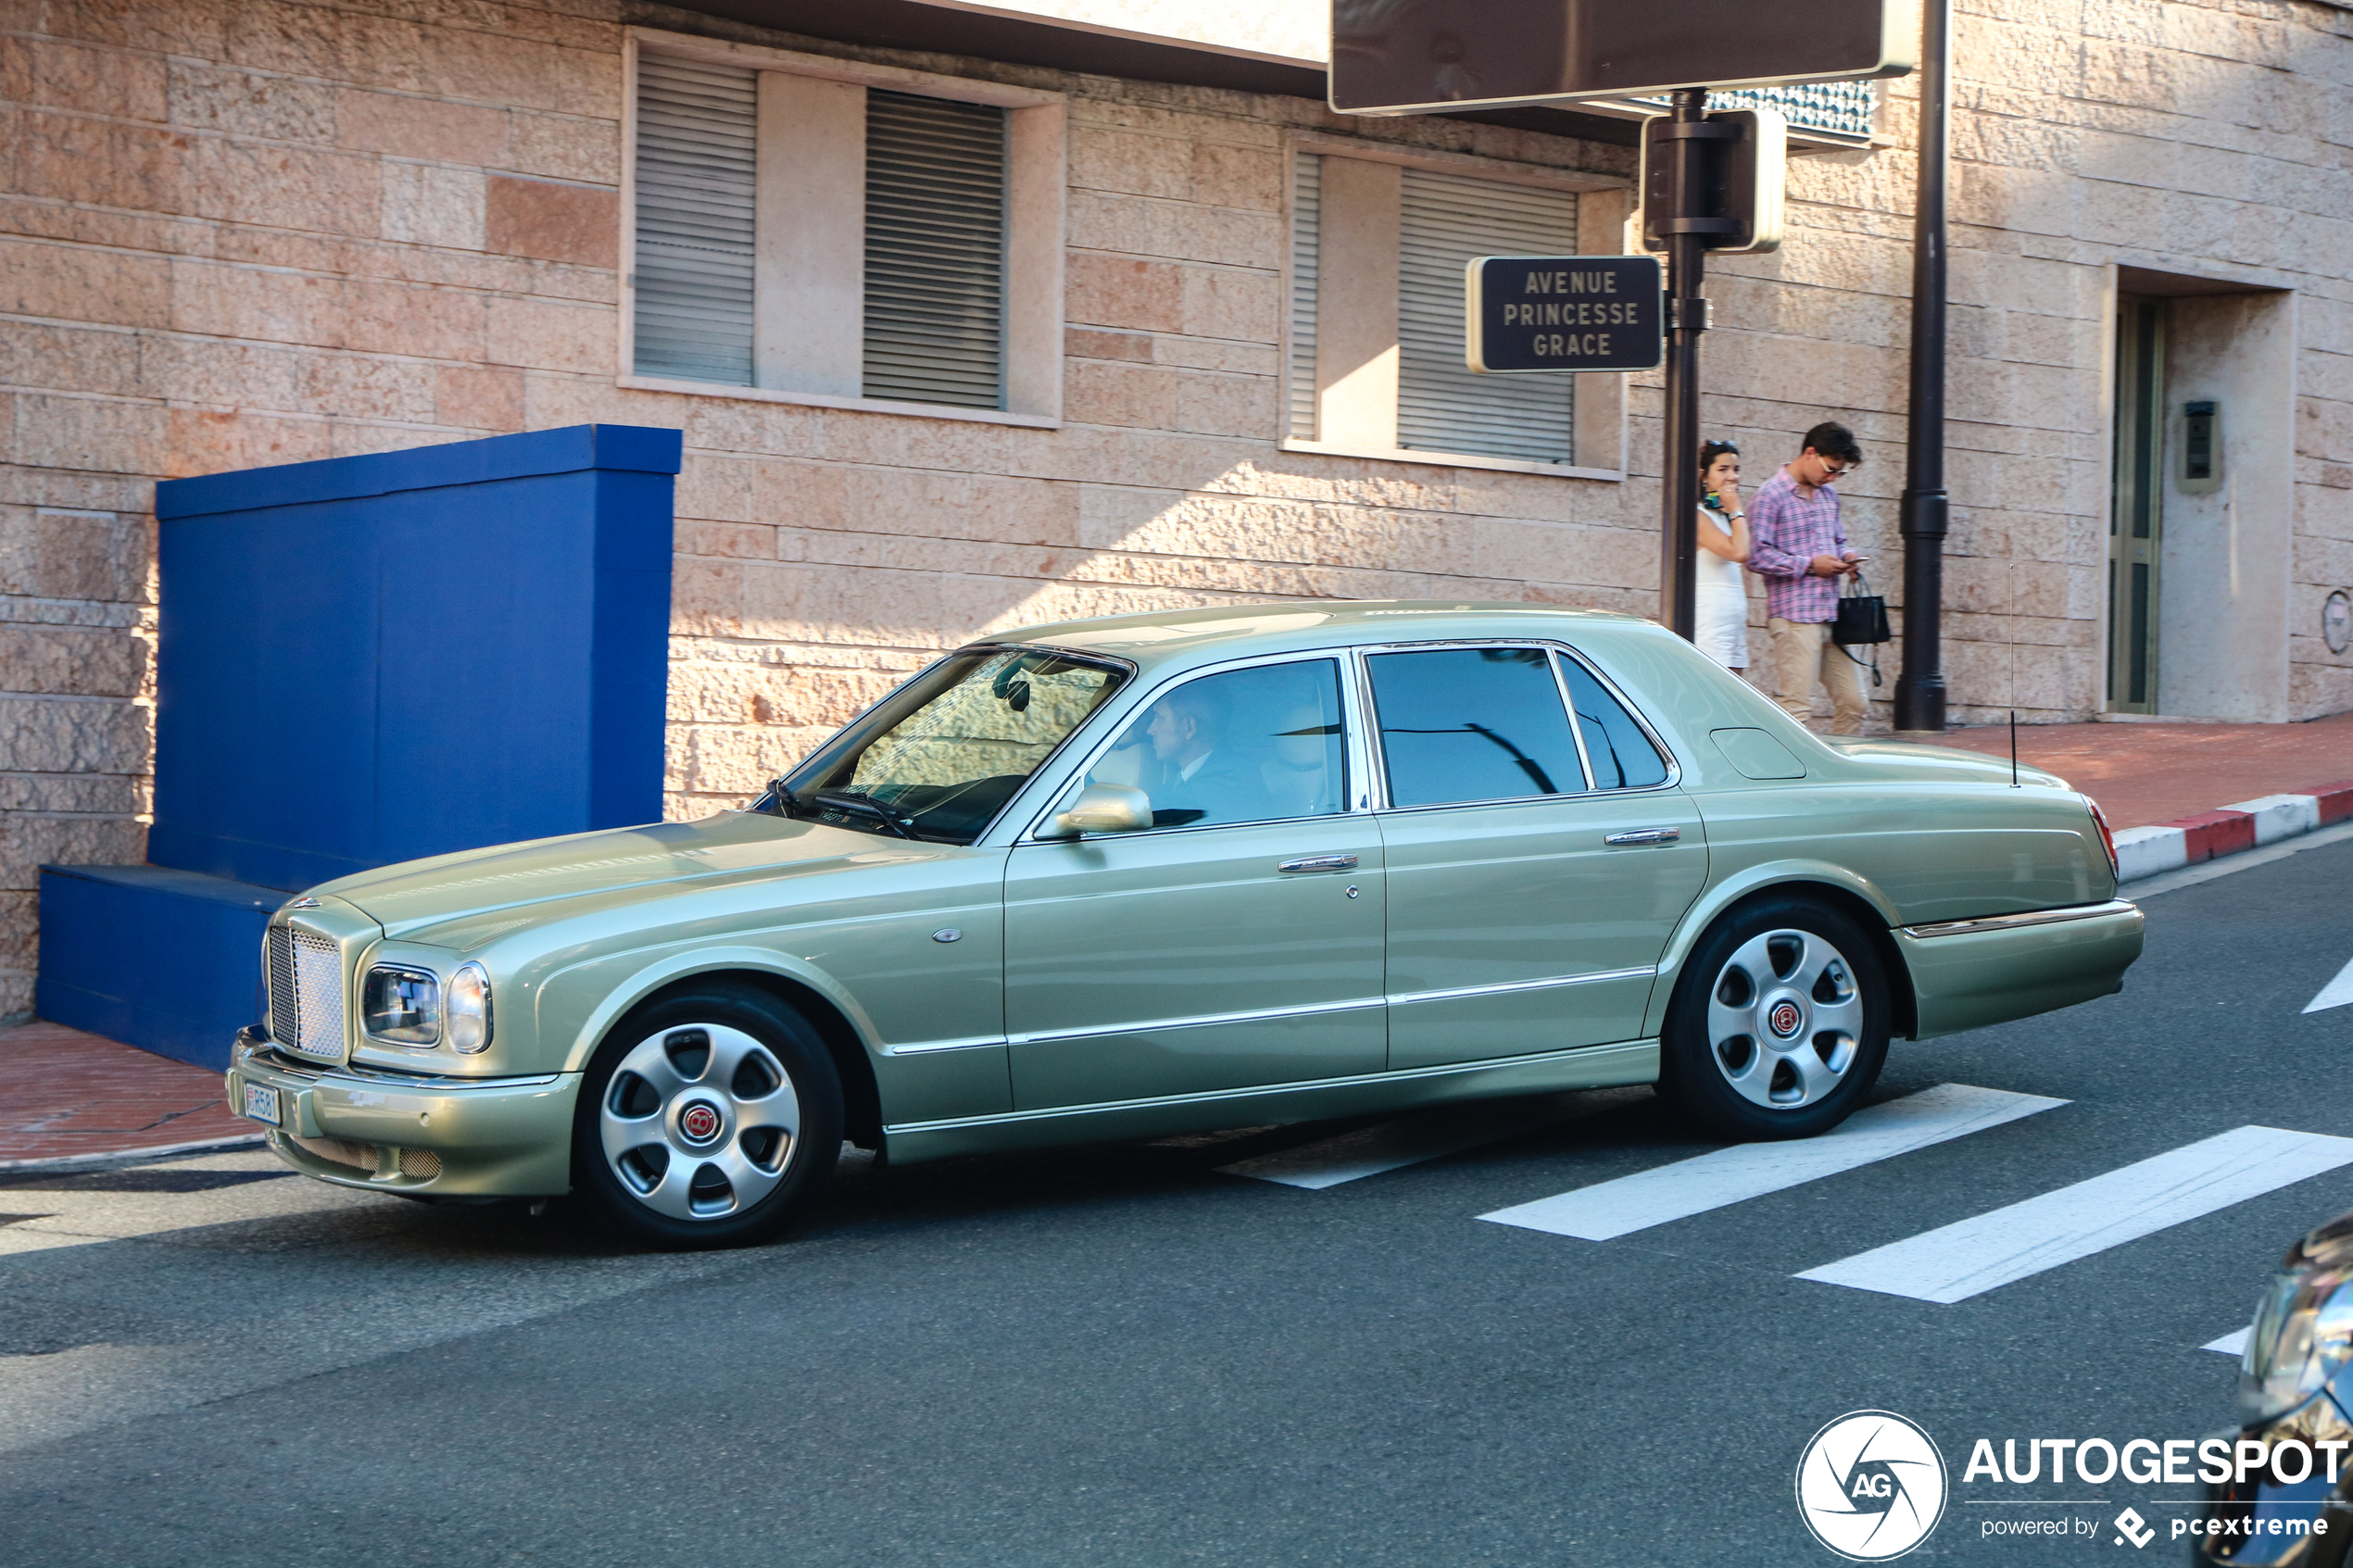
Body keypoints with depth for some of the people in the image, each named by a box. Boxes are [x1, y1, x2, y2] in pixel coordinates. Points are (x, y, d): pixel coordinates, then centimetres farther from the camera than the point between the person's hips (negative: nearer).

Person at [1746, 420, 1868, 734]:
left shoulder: (1828, 495, 18)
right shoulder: (1771, 495, -6)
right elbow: (1757, 556, -12)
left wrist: (1845, 556, 8)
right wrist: (1809, 565, -14)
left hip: (1832, 613, 8)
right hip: (1795, 616, -8)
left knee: (1853, 702, 6)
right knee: (1797, 708, -9)